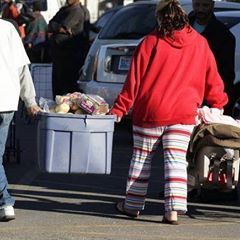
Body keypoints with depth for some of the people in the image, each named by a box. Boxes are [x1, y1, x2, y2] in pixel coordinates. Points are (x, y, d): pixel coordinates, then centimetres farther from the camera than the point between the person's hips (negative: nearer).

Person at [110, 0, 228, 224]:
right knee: (176, 161, 1)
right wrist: (218, 105, 26)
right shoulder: (200, 44, 2)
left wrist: (119, 108, 0)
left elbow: (134, 80, -5)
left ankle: (133, 205, 22)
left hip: (150, 111, -2)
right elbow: (212, 79, 11)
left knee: (141, 158, 13)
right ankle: (174, 209, -11)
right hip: (183, 113, 2)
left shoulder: (150, 43, -6)